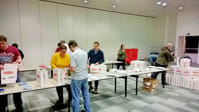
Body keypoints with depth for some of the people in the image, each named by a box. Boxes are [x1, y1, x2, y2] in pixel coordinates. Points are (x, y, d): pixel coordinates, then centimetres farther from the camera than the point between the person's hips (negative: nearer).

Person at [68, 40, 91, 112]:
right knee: (86, 95, 18)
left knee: (76, 97, 7)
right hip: (85, 77, 7)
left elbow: (73, 69, -20)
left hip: (77, 78, -7)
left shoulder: (73, 54, -17)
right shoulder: (85, 53, 5)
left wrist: (69, 69, 1)